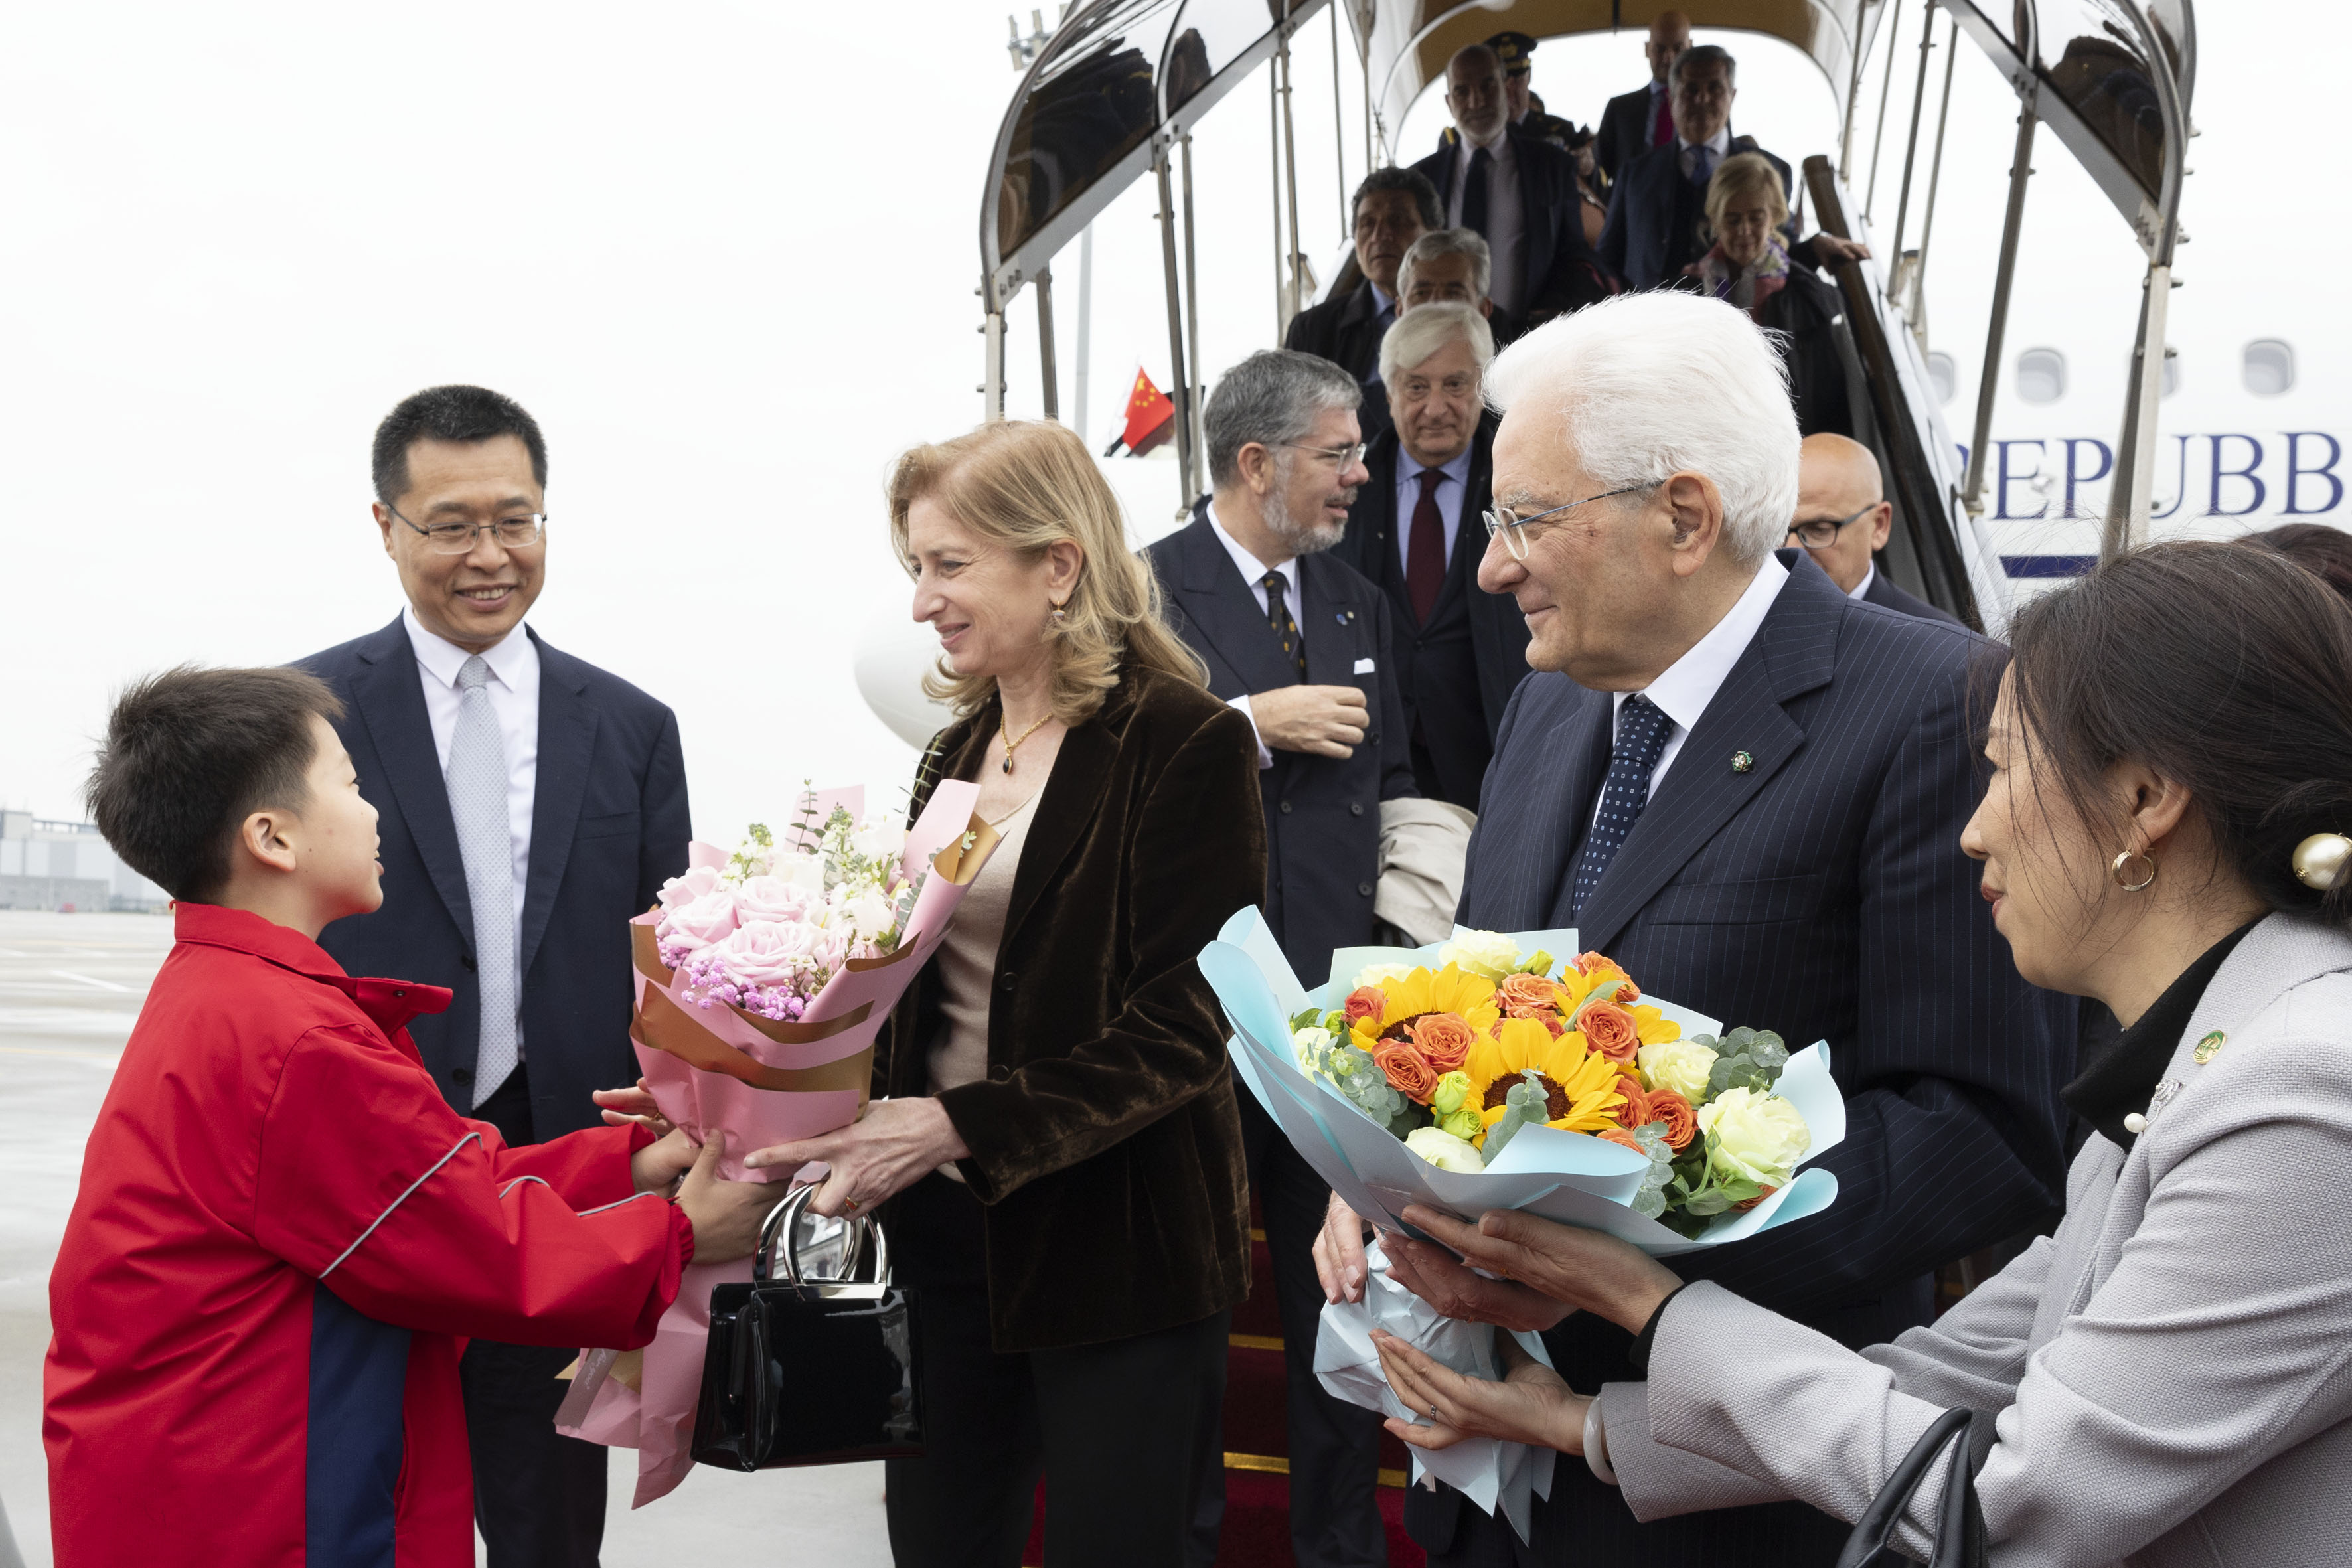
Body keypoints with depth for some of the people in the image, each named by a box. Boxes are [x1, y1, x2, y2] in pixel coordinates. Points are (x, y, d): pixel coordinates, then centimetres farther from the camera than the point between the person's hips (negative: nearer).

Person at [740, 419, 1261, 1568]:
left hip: (1116, 1248, -6)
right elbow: (922, 987, 14)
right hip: (943, 1227, 6)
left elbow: (1179, 1032, -17)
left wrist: (957, 1127, -24)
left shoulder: (1187, 744, -11)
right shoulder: (956, 752, 11)